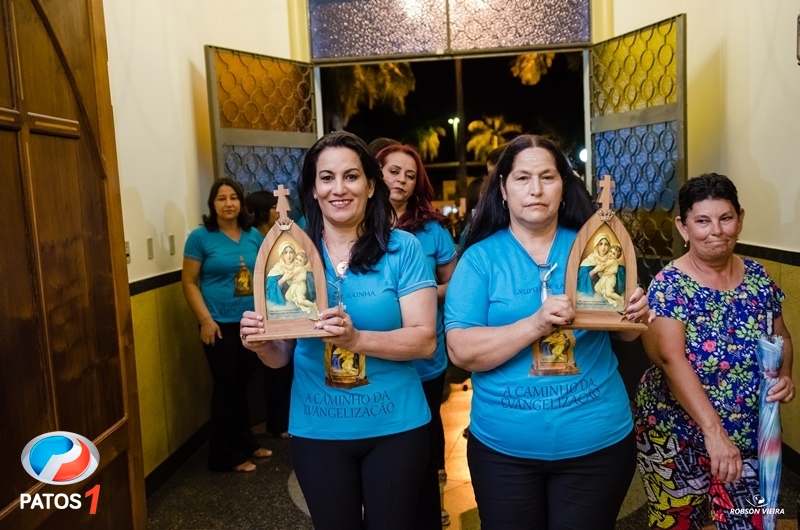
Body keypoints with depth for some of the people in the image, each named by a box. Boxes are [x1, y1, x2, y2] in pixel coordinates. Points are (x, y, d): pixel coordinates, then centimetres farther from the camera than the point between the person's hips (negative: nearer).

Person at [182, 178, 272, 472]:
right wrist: (205, 320, -15)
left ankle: (246, 443, 32)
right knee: (225, 387, 3)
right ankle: (226, 456, 16)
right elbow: (189, 282, -7)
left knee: (242, 385, 16)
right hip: (221, 324, -4)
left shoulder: (254, 236, 7)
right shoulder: (201, 237, -6)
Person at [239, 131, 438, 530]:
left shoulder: (402, 248, -9)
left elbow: (424, 340, -14)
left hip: (395, 426, -1)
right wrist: (261, 345, -19)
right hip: (318, 431, 2)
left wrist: (356, 338, -30)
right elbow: (281, 355, 3)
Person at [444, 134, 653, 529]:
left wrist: (636, 316, -13)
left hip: (597, 440, 2)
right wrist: (535, 324, -28)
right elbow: (461, 351, -16)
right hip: (503, 446, -1)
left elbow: (623, 333, 9)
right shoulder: (480, 257, -7)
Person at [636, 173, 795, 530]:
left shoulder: (758, 278, 0)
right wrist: (713, 430, -35)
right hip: (676, 438, -4)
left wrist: (784, 375, -7)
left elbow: (782, 337, 14)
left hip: (748, 439, 4)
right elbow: (671, 358, -28)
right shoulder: (669, 285, -17)